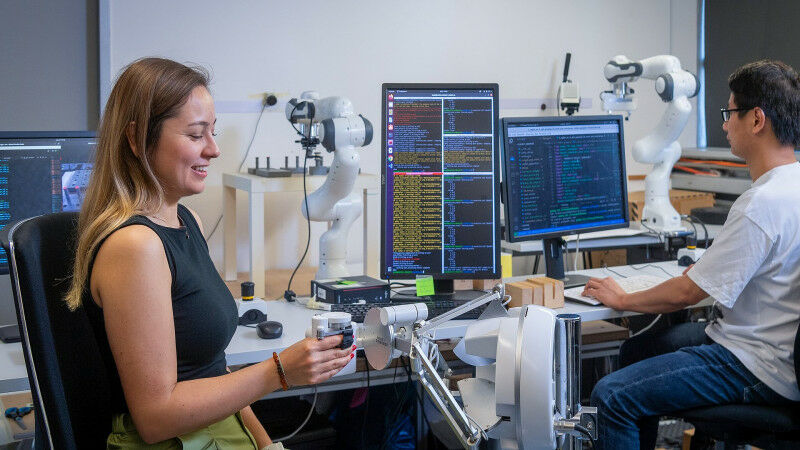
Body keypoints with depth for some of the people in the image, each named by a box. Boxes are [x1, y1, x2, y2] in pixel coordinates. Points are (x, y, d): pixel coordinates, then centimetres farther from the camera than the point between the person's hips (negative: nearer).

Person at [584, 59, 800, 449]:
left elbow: (688, 292, -20)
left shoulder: (762, 204, -26)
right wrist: (709, 268, 17)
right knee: (635, 351, 23)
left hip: (760, 371, -11)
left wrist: (622, 299, -5)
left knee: (611, 395, -16)